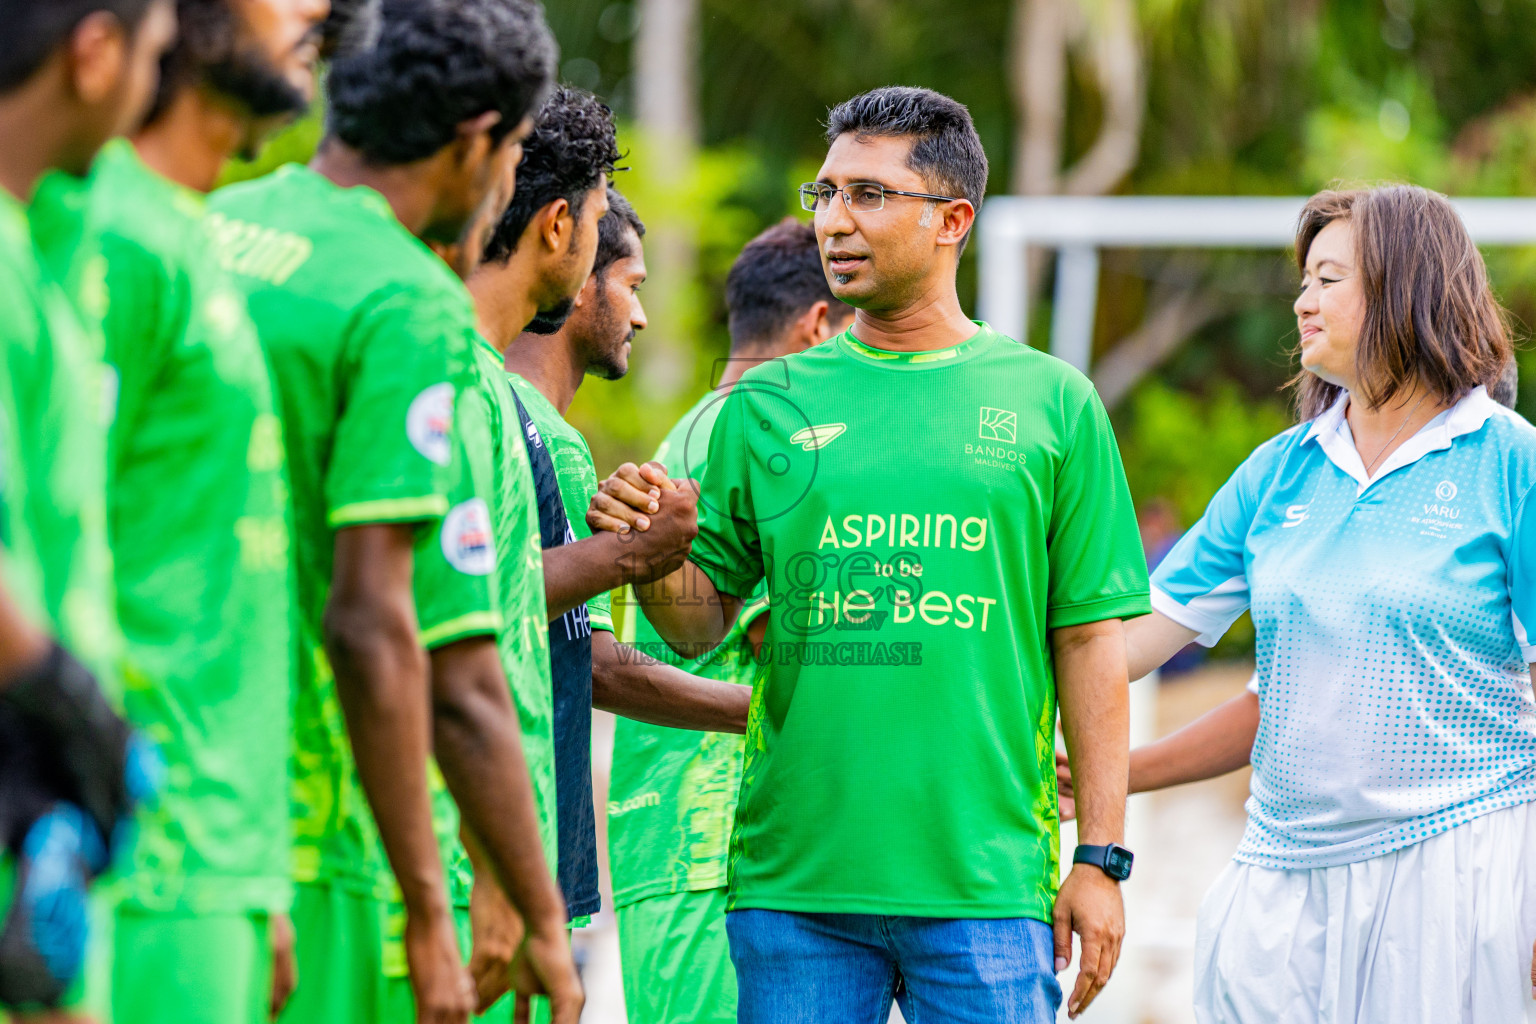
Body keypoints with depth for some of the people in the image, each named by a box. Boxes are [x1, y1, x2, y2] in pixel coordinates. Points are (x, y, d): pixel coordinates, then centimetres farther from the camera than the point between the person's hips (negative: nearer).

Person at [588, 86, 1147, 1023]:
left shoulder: (1051, 402, 5)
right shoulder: (767, 404, 9)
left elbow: (1090, 640, 4)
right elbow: (705, 621, 10)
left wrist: (1101, 858, -1)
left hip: (985, 882, -1)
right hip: (793, 880, 1)